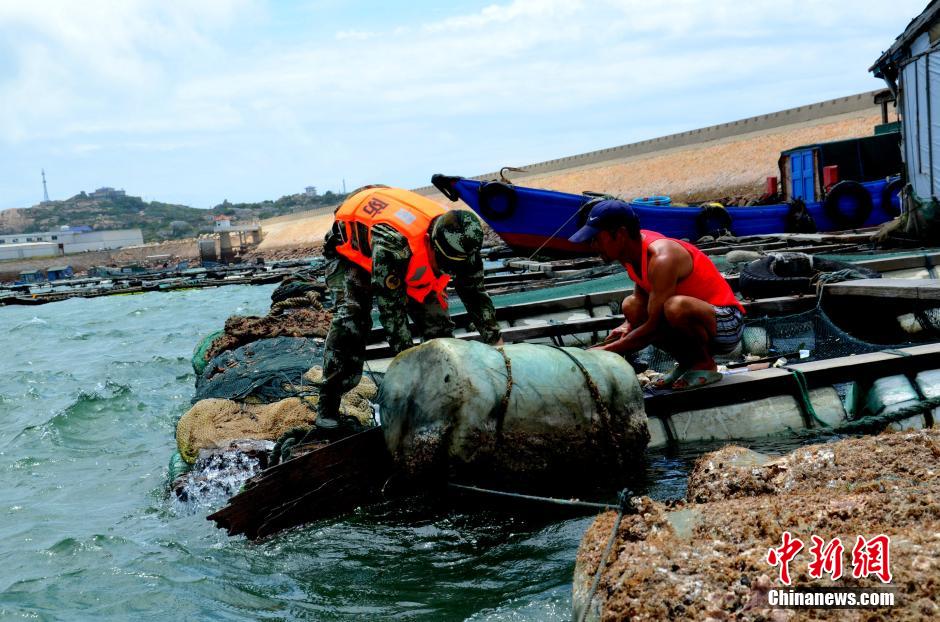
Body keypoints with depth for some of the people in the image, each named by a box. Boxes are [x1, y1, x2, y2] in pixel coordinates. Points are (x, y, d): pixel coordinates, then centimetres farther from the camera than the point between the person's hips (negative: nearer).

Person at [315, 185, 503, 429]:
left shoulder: (460, 246, -26)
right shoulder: (393, 243, -46)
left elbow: (475, 295, -10)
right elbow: (391, 309, -40)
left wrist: (496, 342, -9)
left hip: (411, 268, 6)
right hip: (357, 251, -5)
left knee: (437, 321, -5)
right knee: (350, 319, -24)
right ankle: (328, 402, -19)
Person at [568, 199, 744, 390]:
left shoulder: (662, 259, -28)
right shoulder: (635, 246, -2)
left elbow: (654, 327, -27)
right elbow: (642, 294, 14)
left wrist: (605, 351, -23)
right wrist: (628, 326, -6)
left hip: (727, 324, -9)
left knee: (676, 306, -37)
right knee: (632, 306, -5)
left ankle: (705, 365, -9)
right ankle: (687, 362, 6)